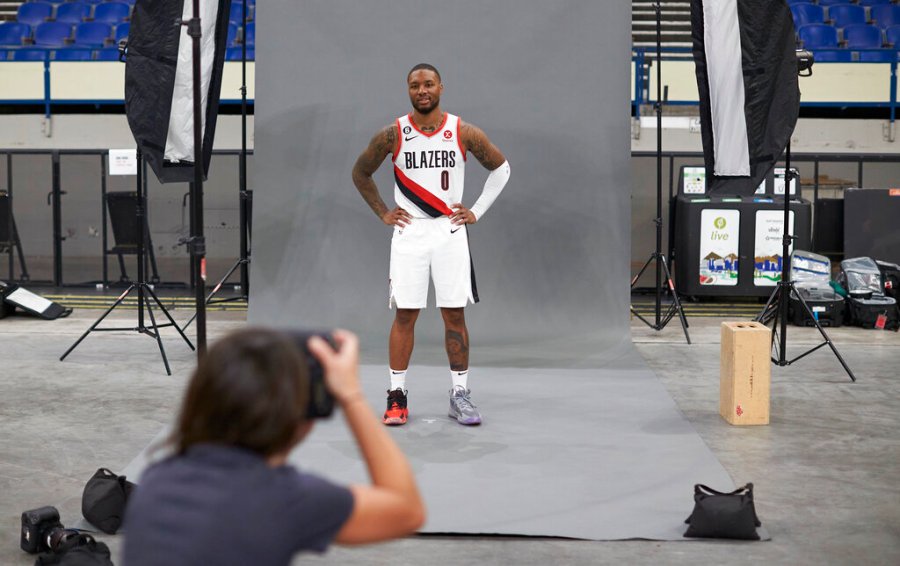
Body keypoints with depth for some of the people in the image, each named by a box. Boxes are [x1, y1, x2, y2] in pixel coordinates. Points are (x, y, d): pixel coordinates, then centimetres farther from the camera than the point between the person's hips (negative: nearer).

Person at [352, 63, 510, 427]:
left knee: (454, 315, 2)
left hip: (450, 230, 0)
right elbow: (360, 173, 12)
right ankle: (397, 396, 9)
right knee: (404, 315, 1)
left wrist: (477, 211, 4)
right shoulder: (392, 135, -3)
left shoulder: (464, 133, -3)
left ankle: (460, 394, 11)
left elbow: (501, 168, 10)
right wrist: (383, 214, 6)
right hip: (409, 232, 0)